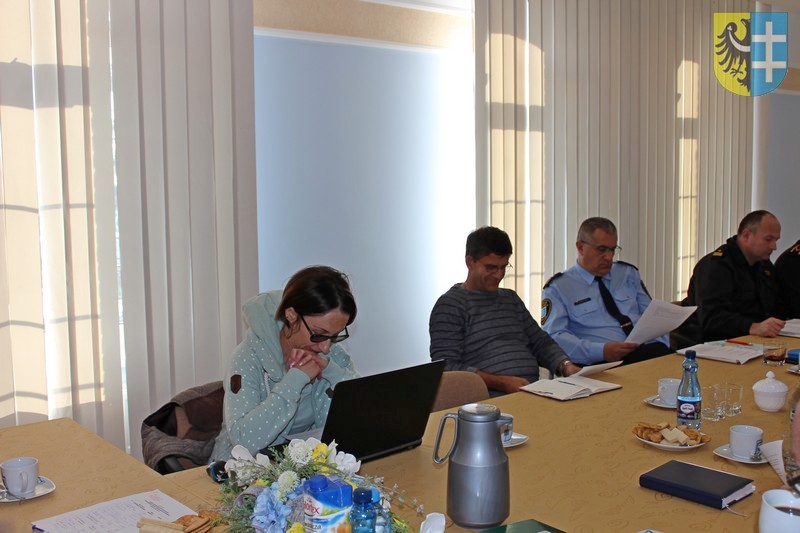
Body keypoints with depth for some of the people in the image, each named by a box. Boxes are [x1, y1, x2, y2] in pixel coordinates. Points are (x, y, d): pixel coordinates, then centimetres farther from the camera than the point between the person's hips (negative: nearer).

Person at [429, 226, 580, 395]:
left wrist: (566, 365, 3)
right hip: (492, 399, -7)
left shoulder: (511, 298, 24)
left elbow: (540, 342, 24)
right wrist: (501, 382, -18)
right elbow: (446, 367, -9)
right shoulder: (450, 304, 0)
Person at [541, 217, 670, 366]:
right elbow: (553, 337, -9)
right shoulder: (558, 287, 4)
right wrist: (602, 351, -22)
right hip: (604, 365, -5)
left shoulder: (628, 274, 20)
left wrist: (660, 344, -4)